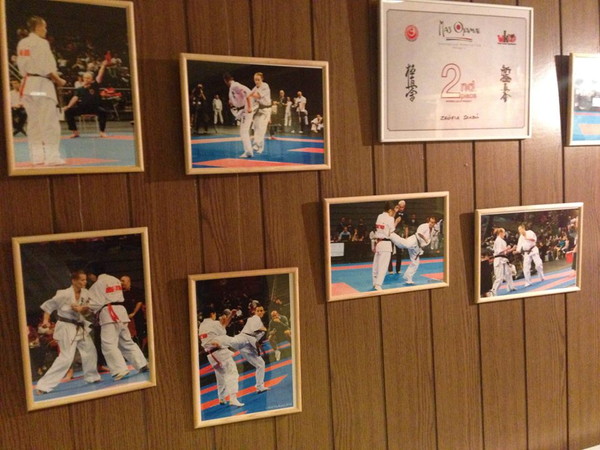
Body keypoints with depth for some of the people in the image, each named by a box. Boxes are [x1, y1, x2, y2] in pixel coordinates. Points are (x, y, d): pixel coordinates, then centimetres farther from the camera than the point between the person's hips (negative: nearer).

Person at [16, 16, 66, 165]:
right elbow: (47, 67, -15)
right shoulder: (42, 43, -11)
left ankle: (37, 156, 14)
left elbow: (22, 66, 13)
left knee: (33, 121, 11)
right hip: (42, 84, -8)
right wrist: (59, 80, -2)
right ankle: (52, 156, -6)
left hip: (28, 84, 8)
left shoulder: (22, 43, 12)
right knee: (49, 121, -5)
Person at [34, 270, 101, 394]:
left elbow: (87, 309, 0)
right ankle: (43, 385, -6)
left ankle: (92, 376, 33)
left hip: (80, 327, 7)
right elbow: (49, 305, -8)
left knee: (90, 350, 13)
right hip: (66, 327, -7)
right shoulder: (64, 294, -19)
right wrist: (46, 320, -16)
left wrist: (81, 309, -22)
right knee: (66, 357, -13)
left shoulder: (85, 293, -2)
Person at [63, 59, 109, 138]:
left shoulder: (95, 86, -3)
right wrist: (68, 106, -26)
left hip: (95, 107, -2)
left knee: (103, 112, -33)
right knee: (68, 112, -14)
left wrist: (103, 66, -20)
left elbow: (100, 76, -11)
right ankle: (75, 132, -2)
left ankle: (102, 132, -17)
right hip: (82, 108, 2)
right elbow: (75, 98, -10)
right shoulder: (80, 89, 1)